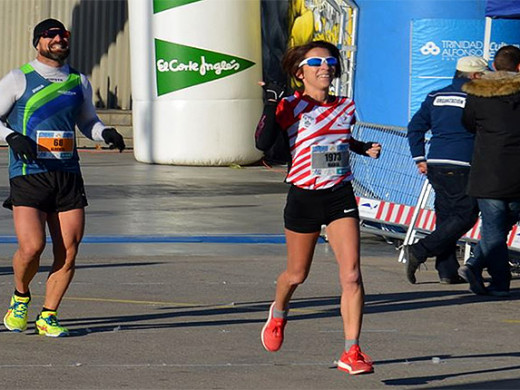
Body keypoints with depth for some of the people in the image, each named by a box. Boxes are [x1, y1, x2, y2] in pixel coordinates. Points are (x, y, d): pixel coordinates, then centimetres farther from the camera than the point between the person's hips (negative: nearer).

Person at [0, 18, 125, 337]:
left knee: (68, 251, -3)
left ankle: (48, 316, 11)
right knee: (32, 247, -16)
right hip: (28, 175, -4)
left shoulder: (79, 82, 15)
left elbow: (88, 120, 28)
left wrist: (106, 133, 8)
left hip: (68, 176, 4)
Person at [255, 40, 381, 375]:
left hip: (341, 196, 2)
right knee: (297, 275, 15)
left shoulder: (345, 107, 7)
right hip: (304, 197, -2)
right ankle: (278, 313, 50)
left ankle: (352, 352, -12)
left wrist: (365, 148, 9)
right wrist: (272, 106, -30)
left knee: (352, 275, -13)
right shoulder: (291, 107, -8)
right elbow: (263, 143, -21)